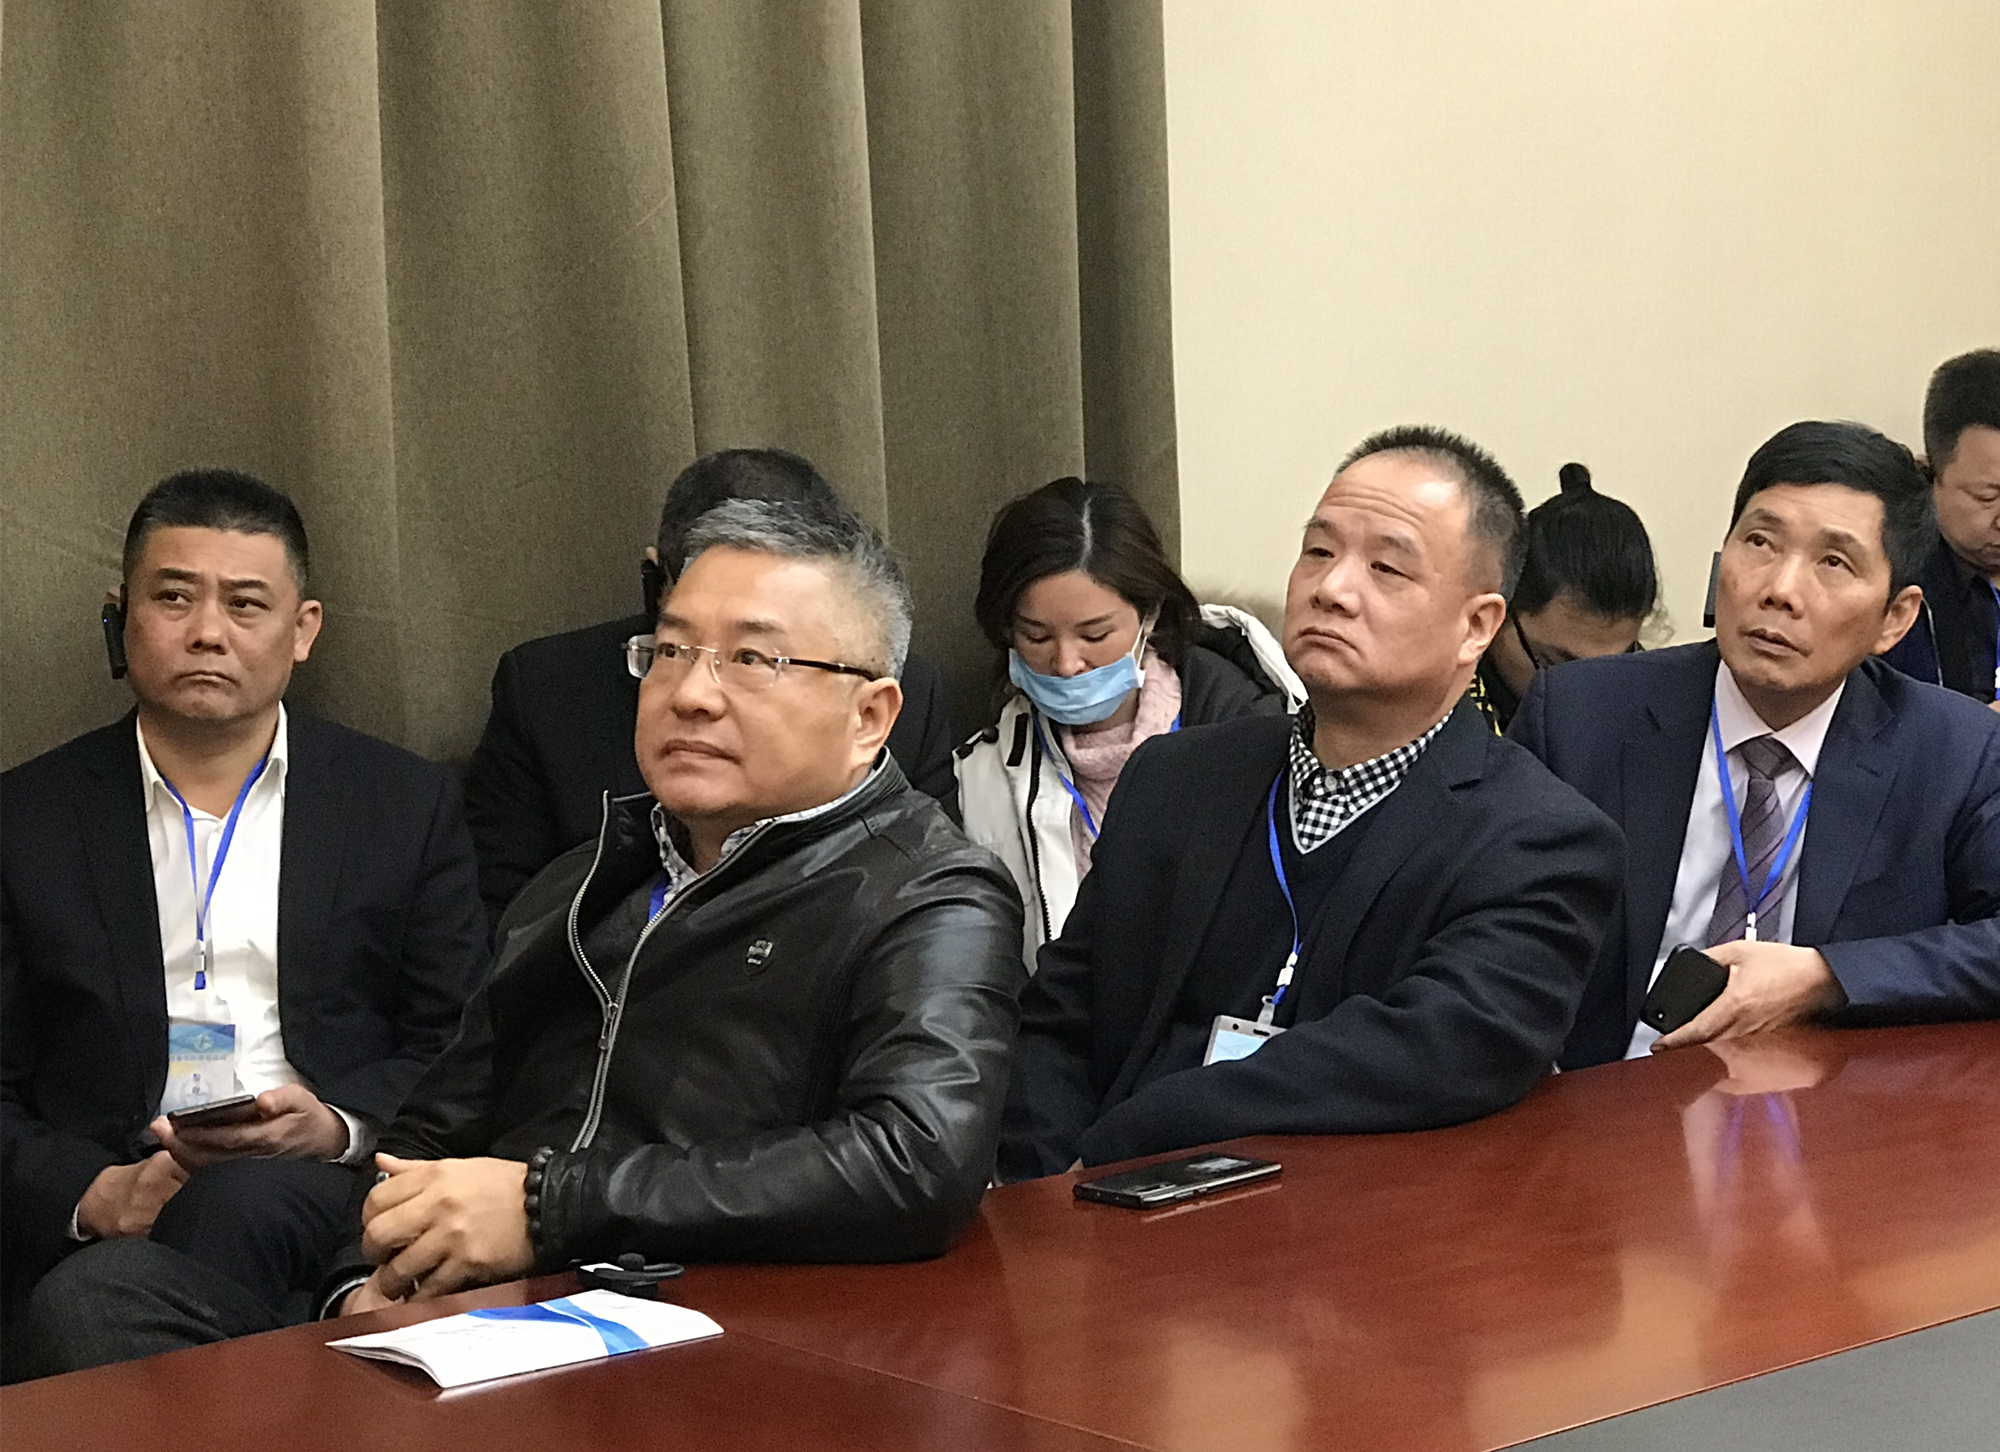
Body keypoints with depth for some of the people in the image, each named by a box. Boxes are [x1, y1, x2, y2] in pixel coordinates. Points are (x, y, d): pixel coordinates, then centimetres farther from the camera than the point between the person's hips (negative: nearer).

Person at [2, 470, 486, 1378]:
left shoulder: (408, 805, 14)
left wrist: (341, 1128, -9)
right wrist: (89, 1195, -11)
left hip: (325, 1193, 1)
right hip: (100, 1226, 0)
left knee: (247, 1198, -36)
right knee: (79, 1308, -37)